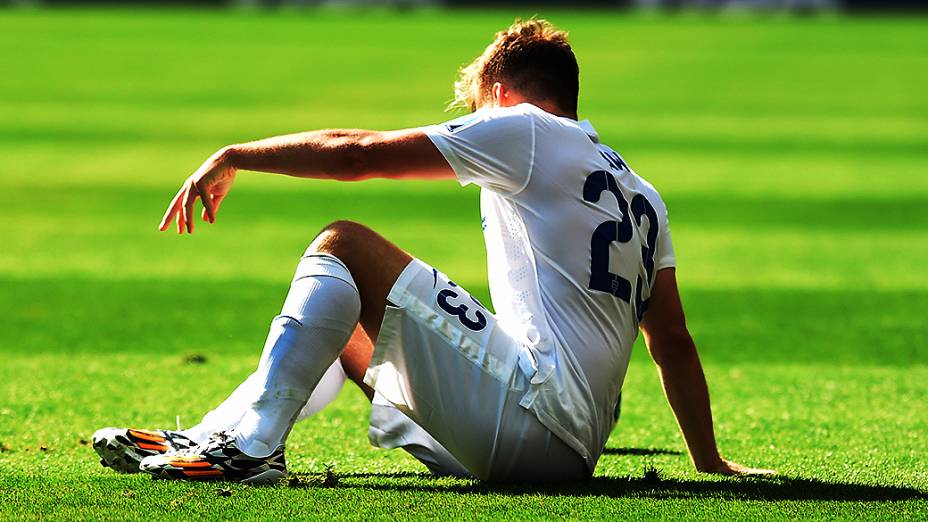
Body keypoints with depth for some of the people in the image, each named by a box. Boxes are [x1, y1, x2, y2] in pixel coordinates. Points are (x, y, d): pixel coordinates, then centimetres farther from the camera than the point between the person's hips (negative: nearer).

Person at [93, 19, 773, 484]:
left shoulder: (525, 130, 3)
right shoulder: (640, 193, 25)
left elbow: (355, 155, 0)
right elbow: (673, 339, 22)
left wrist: (234, 157, 10)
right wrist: (711, 463, 24)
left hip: (534, 403, -9)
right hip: (575, 452, 9)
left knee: (342, 246, -4)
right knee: (343, 328, 25)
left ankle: (251, 442, -18)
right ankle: (204, 442, 15)